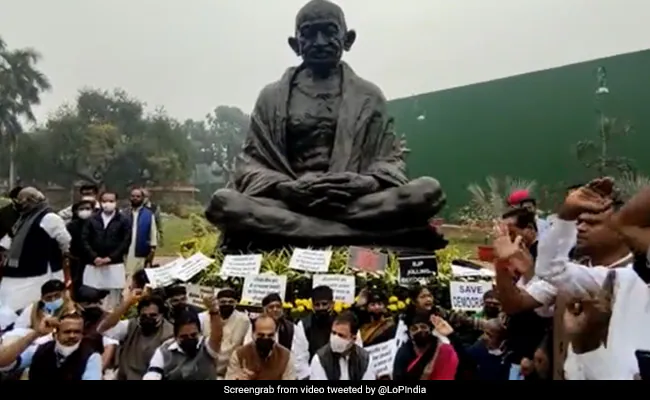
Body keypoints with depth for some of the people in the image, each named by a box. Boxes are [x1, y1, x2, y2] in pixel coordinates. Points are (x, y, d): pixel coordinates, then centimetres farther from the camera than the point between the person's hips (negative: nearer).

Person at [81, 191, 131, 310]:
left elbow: (126, 241, -4)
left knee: (113, 298, 1)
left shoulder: (123, 220, 1)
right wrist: (94, 257, -8)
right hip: (94, 265, 2)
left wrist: (110, 258, -11)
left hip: (115, 265, -2)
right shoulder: (92, 219, 6)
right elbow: (84, 239, 4)